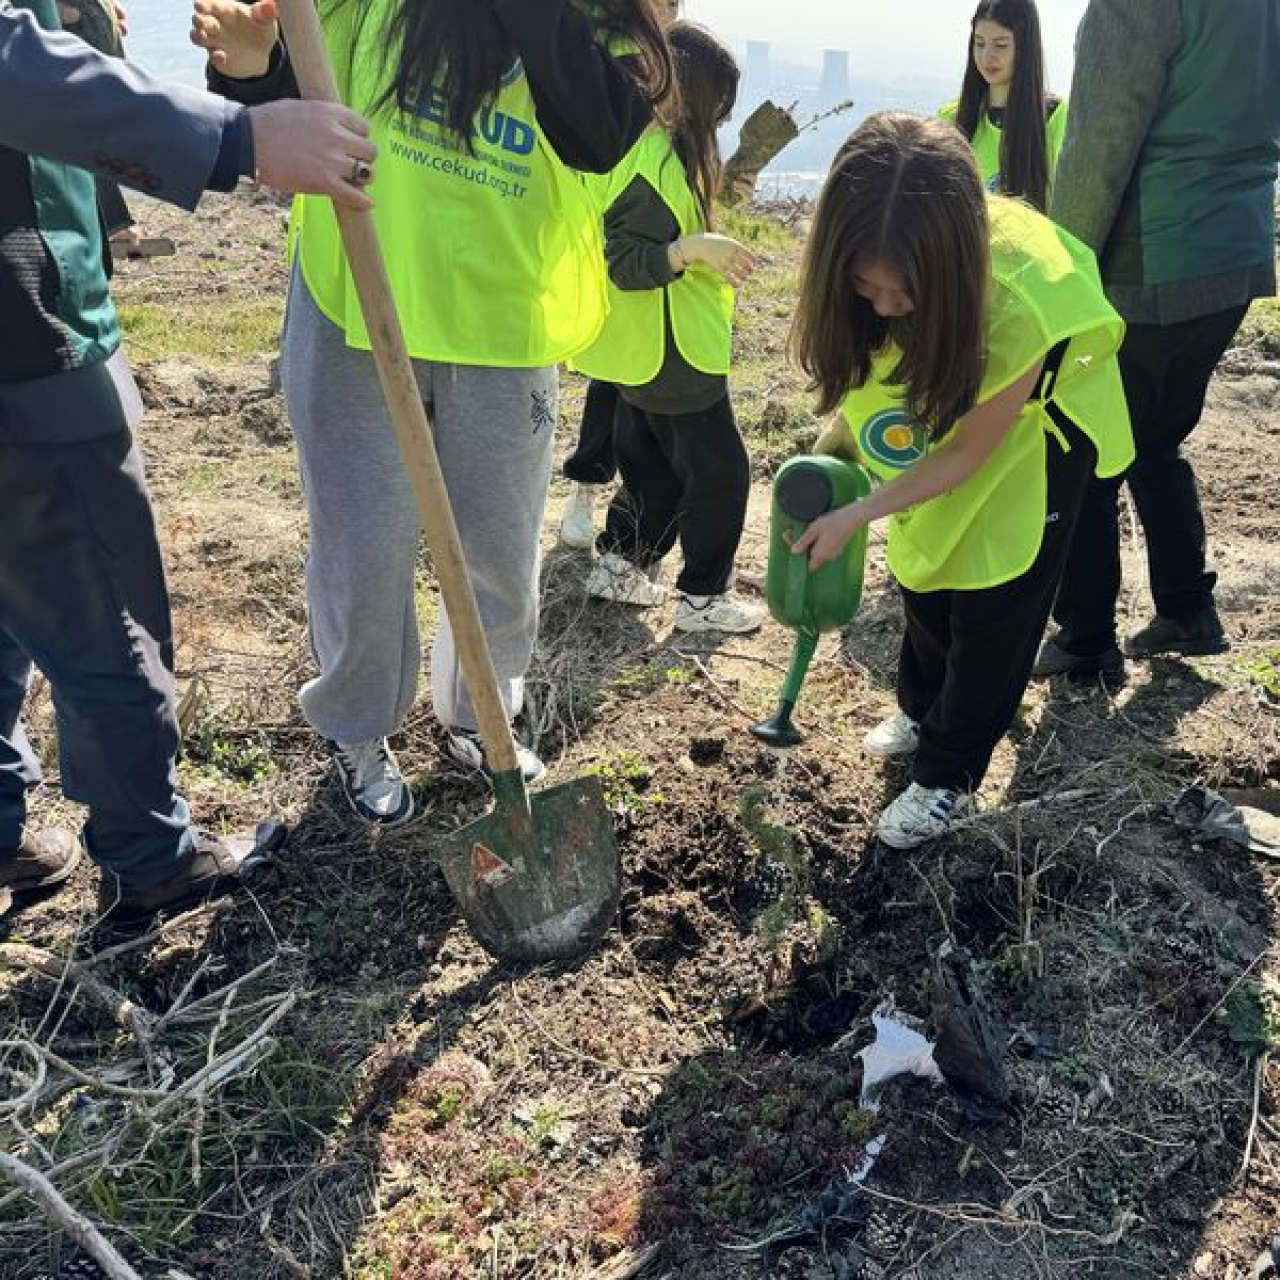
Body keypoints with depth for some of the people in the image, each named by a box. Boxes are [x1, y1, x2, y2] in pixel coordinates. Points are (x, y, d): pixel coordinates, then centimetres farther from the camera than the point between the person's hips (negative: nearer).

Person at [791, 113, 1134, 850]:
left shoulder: (1019, 303, -43)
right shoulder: (877, 260, -29)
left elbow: (966, 454, -27)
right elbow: (871, 359, -7)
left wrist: (854, 518, -27)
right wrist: (841, 436, -20)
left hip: (1031, 424, -5)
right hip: (938, 410, 5)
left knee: (993, 602, 2)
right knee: (924, 567, 17)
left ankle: (949, 777, 19)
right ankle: (923, 709, 42)